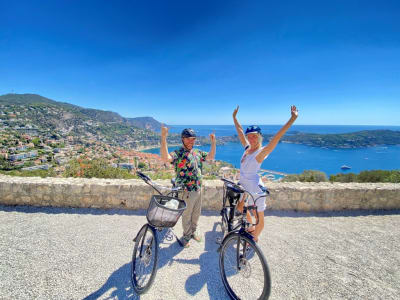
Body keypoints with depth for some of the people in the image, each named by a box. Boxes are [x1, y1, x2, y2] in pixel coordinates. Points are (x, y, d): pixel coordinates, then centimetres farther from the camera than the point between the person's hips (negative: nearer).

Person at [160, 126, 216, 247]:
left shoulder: (197, 152, 5)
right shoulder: (178, 153, -16)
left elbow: (211, 156, 16)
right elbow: (165, 158, -36)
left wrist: (213, 142, 5)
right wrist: (163, 138, -43)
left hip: (198, 189, 6)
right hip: (187, 191, -6)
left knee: (196, 213, 22)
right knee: (187, 214, 13)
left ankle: (194, 231, 46)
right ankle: (187, 235, 36)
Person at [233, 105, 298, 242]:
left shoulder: (261, 151, -19)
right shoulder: (247, 147, 0)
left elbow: (277, 137, -31)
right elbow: (239, 131, 10)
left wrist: (292, 118, -40)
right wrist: (234, 116, 19)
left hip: (255, 189, -7)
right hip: (243, 185, 8)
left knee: (259, 218, 8)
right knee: (240, 207, 26)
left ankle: (254, 239, 34)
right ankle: (250, 228, 49)